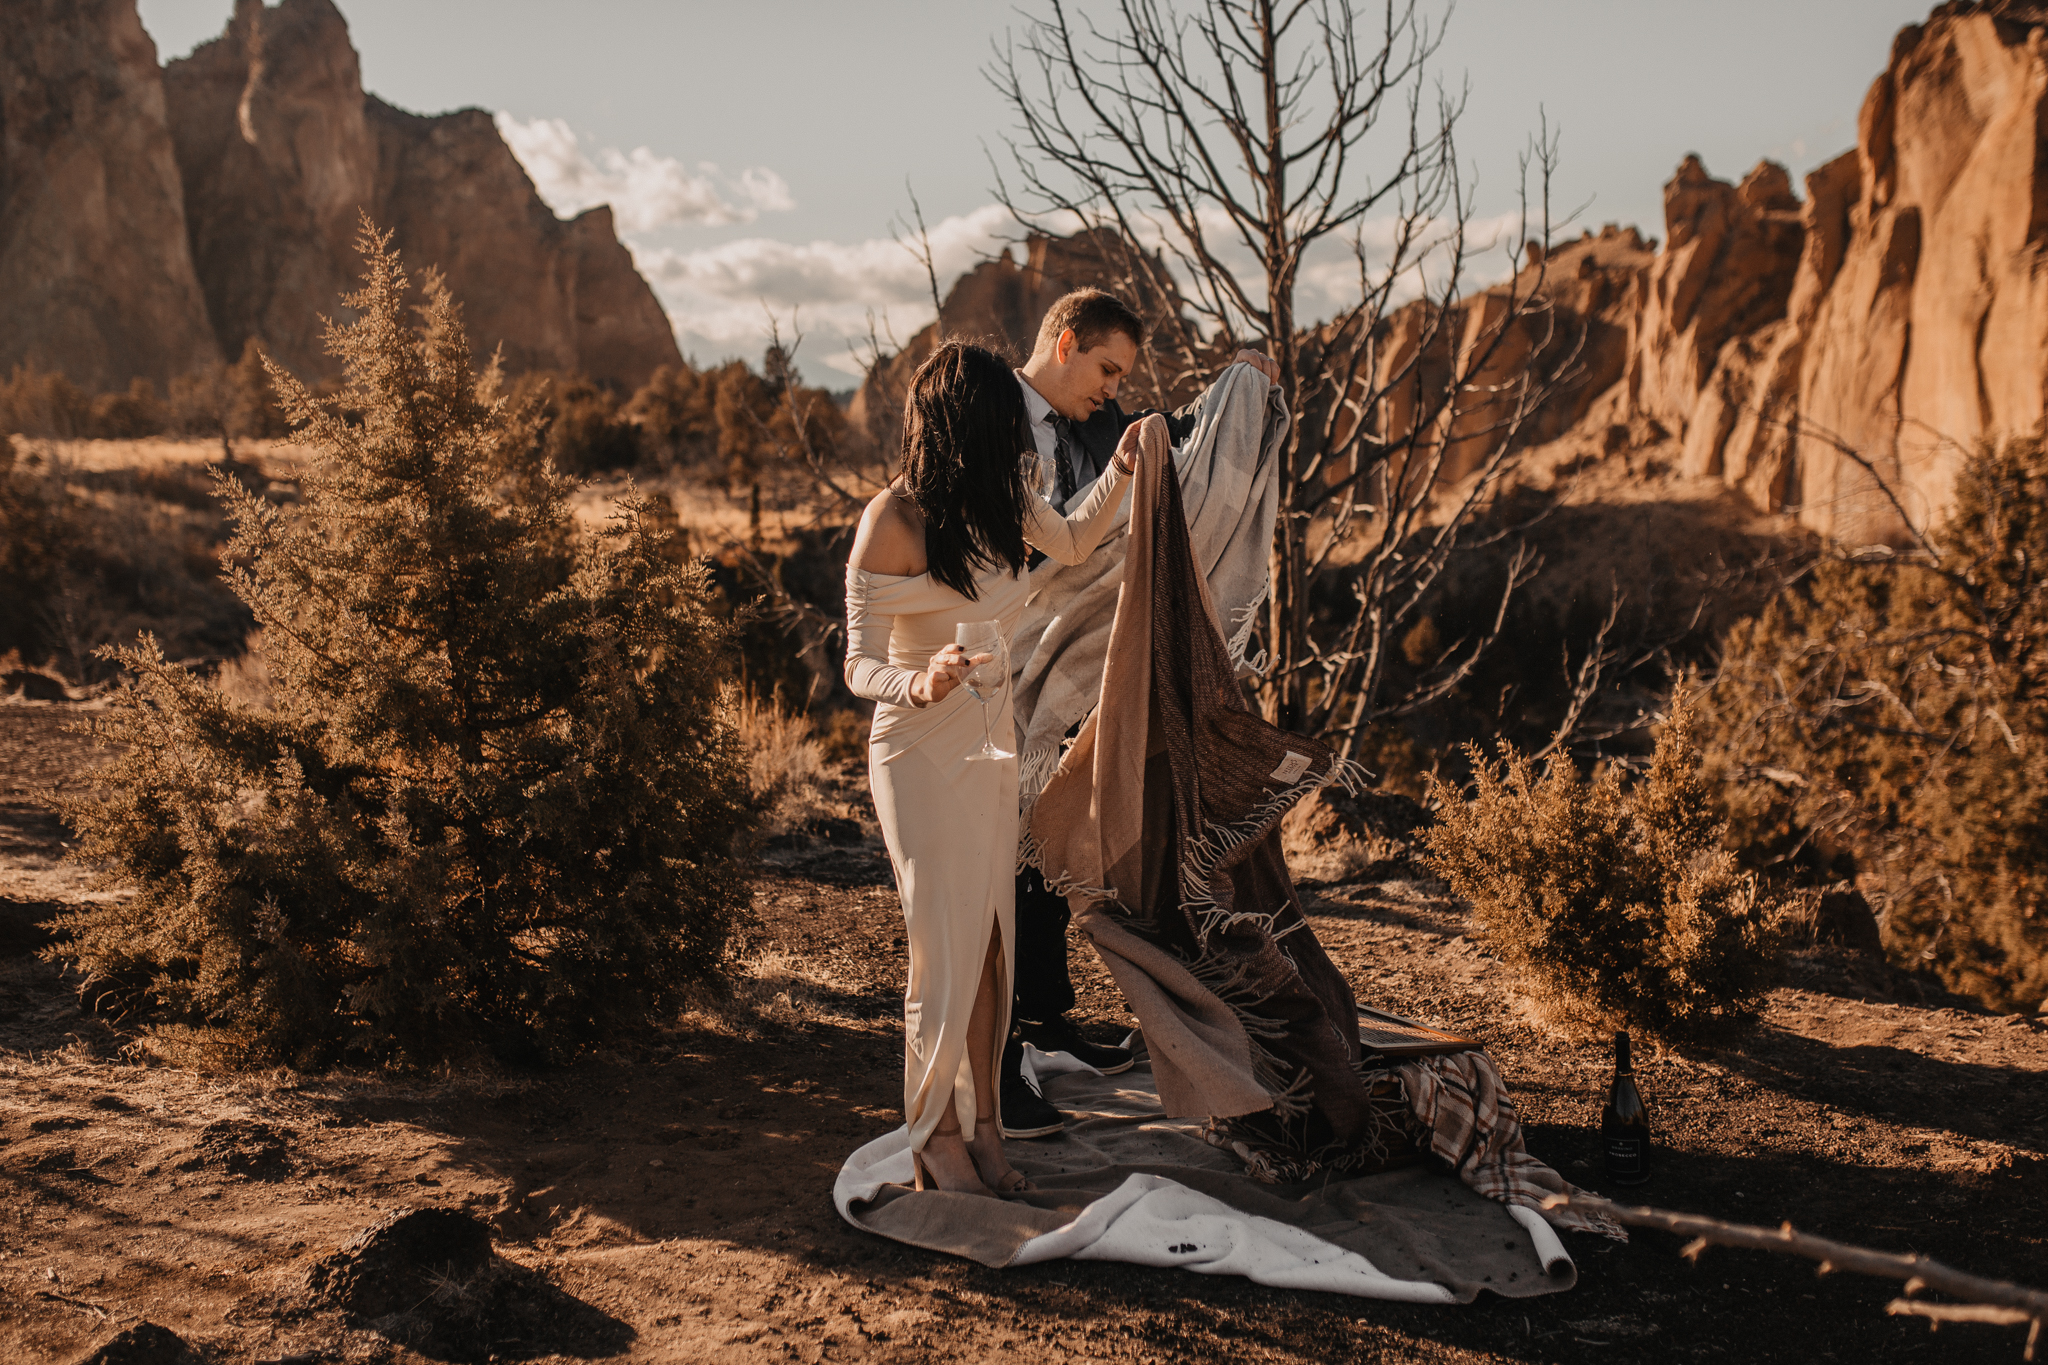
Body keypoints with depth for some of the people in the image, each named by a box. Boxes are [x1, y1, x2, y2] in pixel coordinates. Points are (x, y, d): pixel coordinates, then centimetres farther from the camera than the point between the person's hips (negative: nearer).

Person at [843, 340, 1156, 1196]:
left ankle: (980, 1124, 19)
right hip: (922, 754, -7)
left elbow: (1073, 542, 25)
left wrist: (1123, 465, 14)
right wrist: (922, 684, -37)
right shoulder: (892, 522, -18)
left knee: (992, 946, 8)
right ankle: (935, 1134, 13)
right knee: (946, 951, -3)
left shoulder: (997, 500, 3)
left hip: (990, 749, 7)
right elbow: (859, 665, -17)